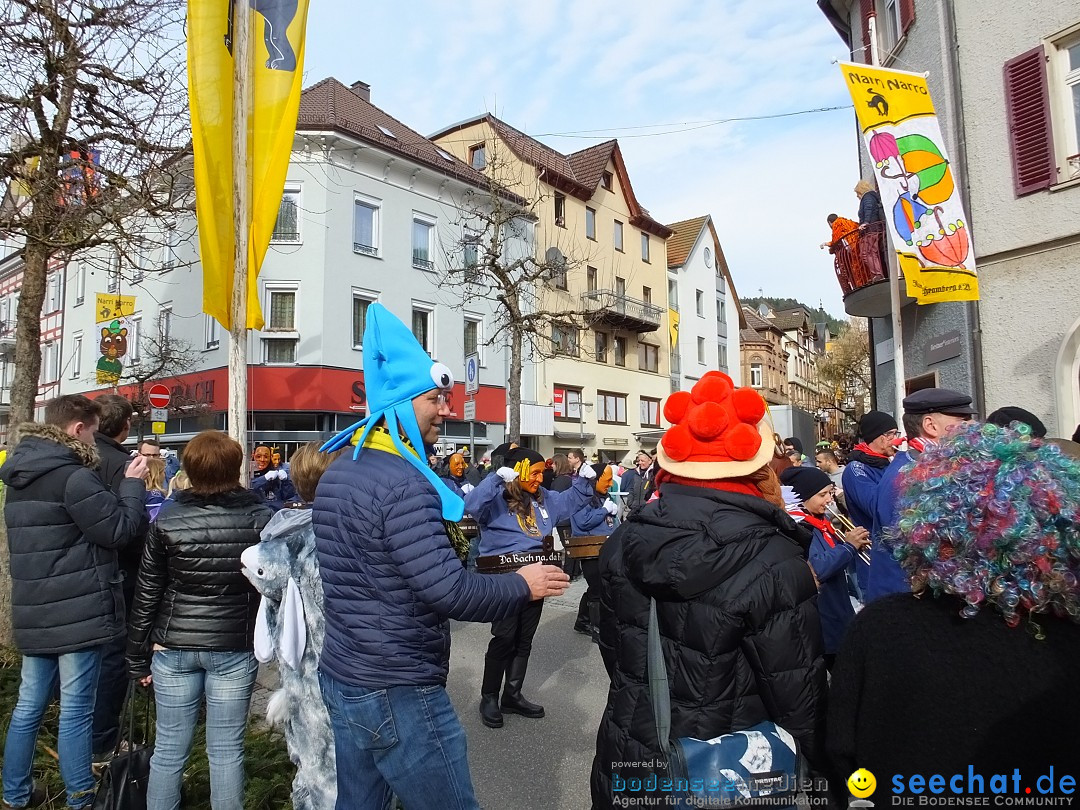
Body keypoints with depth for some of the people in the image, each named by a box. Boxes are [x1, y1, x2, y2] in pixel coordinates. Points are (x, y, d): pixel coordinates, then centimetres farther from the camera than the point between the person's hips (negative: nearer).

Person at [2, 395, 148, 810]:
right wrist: (132, 484, -5)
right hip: (78, 612, -8)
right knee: (75, 709, 2)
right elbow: (119, 531, -16)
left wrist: (121, 486, 14)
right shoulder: (74, 476, -19)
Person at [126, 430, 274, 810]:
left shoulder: (168, 520, -5)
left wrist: (138, 657, 8)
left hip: (174, 647, 1)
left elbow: (146, 594, 0)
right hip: (235, 647, -1)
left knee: (169, 749, 14)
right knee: (226, 750, 10)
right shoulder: (260, 516, -9)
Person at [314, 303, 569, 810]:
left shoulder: (337, 473, 8)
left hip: (340, 680, 9)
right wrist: (523, 585, -11)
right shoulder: (403, 483, -23)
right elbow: (449, 590, -27)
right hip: (400, 695, -9)